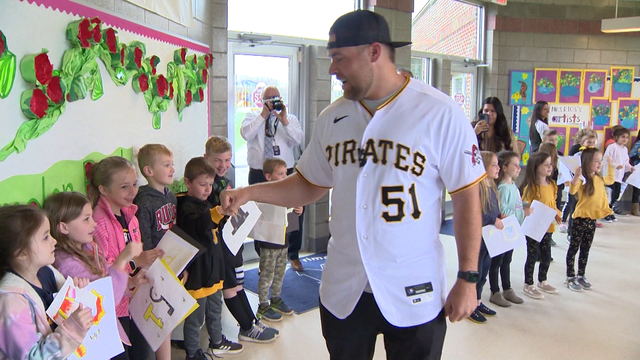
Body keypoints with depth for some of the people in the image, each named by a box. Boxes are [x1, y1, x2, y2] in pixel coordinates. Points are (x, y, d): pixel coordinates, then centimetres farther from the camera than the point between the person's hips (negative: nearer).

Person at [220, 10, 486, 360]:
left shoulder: (440, 113, -11)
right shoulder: (332, 118, 3)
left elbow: (466, 196, -8)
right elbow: (310, 185, 12)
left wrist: (467, 278, -9)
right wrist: (248, 192, -1)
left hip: (414, 294, -4)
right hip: (342, 290, 4)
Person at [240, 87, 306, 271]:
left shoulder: (290, 118, 11)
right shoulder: (253, 117, 10)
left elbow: (298, 139, -7)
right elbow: (246, 134, -11)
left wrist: (284, 121, -17)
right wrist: (263, 115, -14)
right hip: (258, 175, 0)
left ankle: (293, 255, 20)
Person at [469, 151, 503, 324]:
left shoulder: (492, 187, 8)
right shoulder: (476, 188, -21)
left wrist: (500, 219, 0)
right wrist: (493, 220, -23)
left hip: (489, 240, 8)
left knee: (483, 272, 19)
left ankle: (478, 302, 35)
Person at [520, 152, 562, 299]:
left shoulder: (552, 185, 6)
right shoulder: (530, 187, -17)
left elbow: (552, 203, 15)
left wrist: (556, 214, -1)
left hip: (548, 227, 7)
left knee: (546, 256, 17)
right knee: (532, 256, 4)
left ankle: (542, 282, 36)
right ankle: (528, 285, 17)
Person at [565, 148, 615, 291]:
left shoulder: (599, 178, 7)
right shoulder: (582, 179, -17)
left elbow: (610, 180, 31)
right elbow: (572, 191, -35)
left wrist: (610, 167, 27)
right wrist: (576, 177, -48)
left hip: (592, 219, 7)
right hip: (581, 218, -7)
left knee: (585, 249, 15)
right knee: (574, 248, 3)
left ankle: (581, 276, 27)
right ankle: (570, 278, 10)